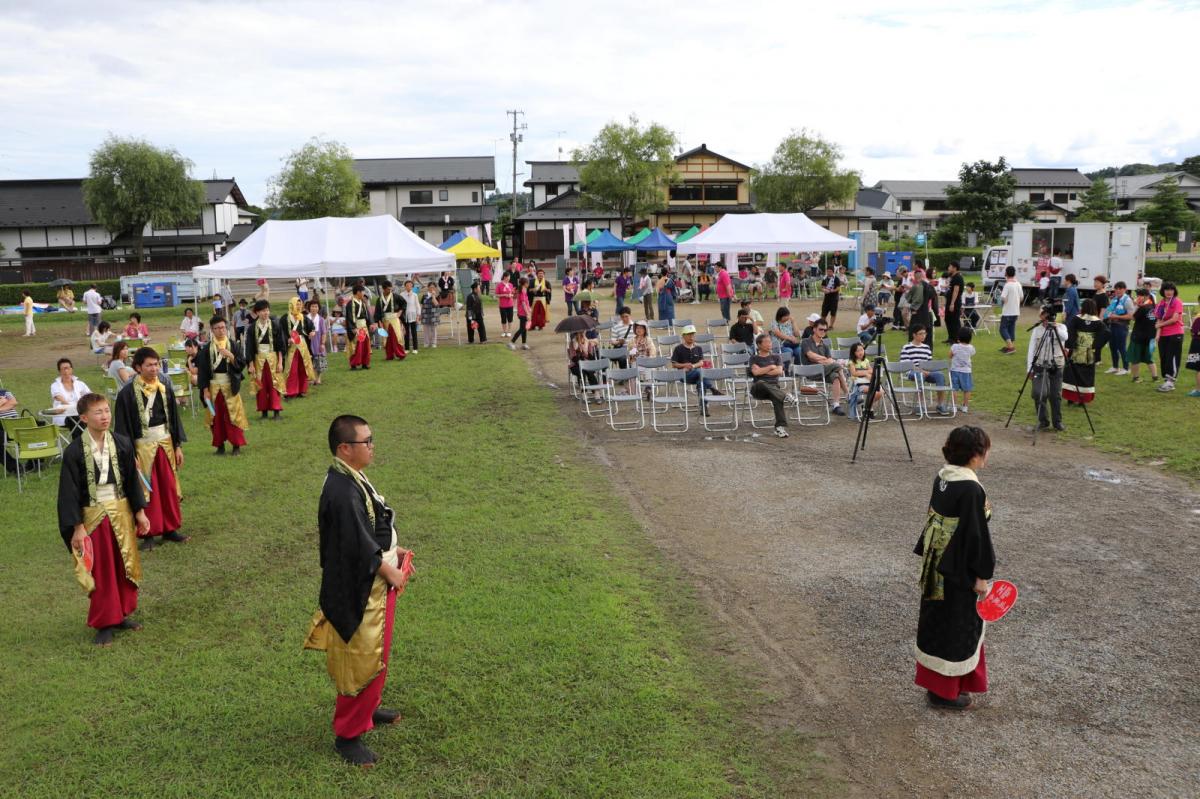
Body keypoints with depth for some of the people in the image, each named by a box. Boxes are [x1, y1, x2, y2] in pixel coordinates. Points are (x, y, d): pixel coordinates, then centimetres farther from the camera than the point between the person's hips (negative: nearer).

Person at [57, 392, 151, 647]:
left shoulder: (122, 443, -2)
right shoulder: (74, 451, -11)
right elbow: (69, 491, -8)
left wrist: (139, 512, 5)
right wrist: (77, 527, -10)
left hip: (121, 512, 3)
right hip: (93, 516, -3)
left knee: (125, 566, 11)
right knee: (101, 571, 5)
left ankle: (121, 614, 27)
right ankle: (104, 624, 17)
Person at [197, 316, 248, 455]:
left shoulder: (234, 345, 0)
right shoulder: (207, 348, 1)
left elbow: (242, 364, -4)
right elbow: (202, 370, 1)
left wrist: (230, 356, -21)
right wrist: (205, 389, -5)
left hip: (230, 386, -1)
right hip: (213, 386, 1)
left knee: (232, 415, 0)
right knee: (216, 416, 4)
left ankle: (236, 445, 8)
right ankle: (220, 445, 14)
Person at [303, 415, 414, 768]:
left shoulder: (352, 478, 4)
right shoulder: (343, 493, -29)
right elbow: (359, 545, -26)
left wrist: (392, 552, 9)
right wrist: (389, 571, -14)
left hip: (375, 584, 10)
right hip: (360, 591, -10)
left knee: (376, 655, 25)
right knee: (361, 661, 4)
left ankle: (367, 708, 45)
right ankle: (347, 734, 21)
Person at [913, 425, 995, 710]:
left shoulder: (942, 478, 1)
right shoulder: (971, 490, -24)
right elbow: (975, 535, -21)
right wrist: (981, 575, -13)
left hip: (937, 563, 8)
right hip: (959, 570, -8)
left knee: (937, 619, 20)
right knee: (957, 626, 7)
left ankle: (933, 678, 36)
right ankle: (944, 690, 20)